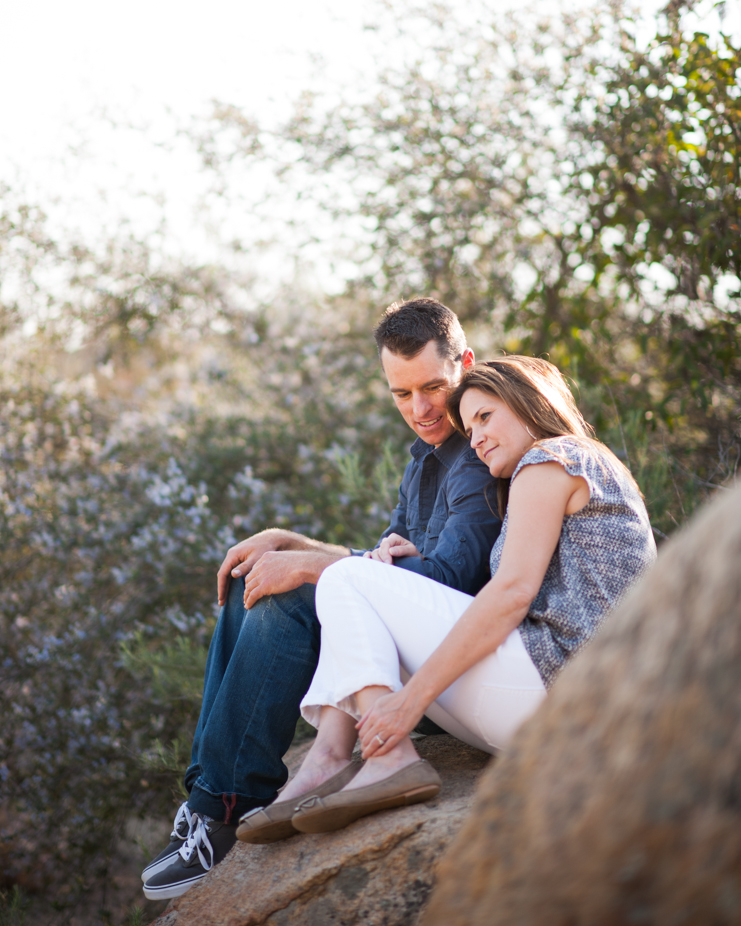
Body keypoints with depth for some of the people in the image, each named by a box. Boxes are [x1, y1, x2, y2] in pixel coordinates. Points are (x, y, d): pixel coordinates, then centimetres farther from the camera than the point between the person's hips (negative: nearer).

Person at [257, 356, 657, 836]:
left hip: (547, 678, -11)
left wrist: (412, 698, -18)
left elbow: (513, 593, -15)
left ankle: (391, 759, -20)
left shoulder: (548, 459, -1)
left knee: (347, 578, -3)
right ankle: (325, 761, -8)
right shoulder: (597, 471, 30)